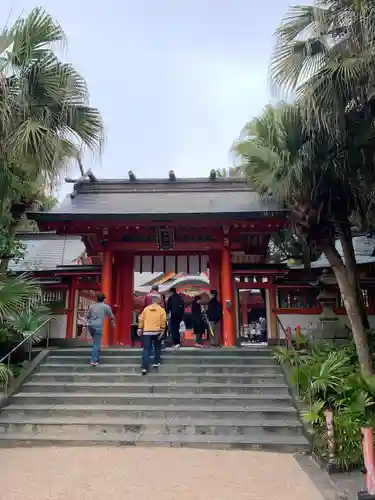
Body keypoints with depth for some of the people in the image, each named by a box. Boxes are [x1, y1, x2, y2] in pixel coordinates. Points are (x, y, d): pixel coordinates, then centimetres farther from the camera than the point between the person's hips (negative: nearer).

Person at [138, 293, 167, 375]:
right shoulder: (161, 310, 1)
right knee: (157, 347, 22)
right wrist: (162, 330, -4)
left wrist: (140, 328, 8)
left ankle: (144, 367, -10)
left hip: (147, 332, 1)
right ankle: (156, 362, 25)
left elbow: (141, 319, 4)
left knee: (146, 349, -2)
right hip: (157, 331, -1)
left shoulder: (146, 308, 6)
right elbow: (163, 321, -6)